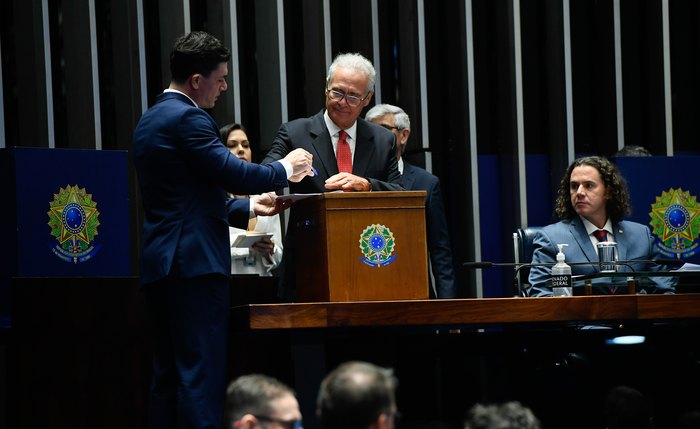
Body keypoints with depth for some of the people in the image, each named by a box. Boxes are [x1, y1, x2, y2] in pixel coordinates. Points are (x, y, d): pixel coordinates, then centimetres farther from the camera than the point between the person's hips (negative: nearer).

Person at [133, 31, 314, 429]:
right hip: (195, 262, -10)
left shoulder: (151, 119, 19)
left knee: (169, 374, 10)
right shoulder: (187, 118, -12)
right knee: (202, 372, -10)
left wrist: (249, 207, 19)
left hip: (161, 262, 10)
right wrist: (285, 169, -1)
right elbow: (231, 172, -17)